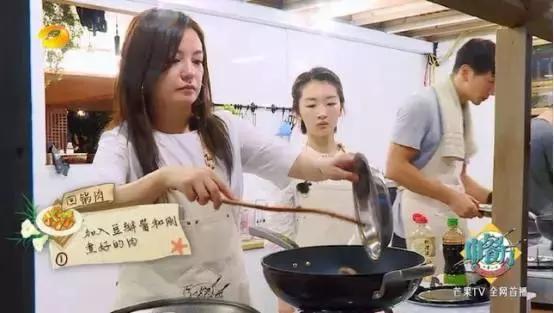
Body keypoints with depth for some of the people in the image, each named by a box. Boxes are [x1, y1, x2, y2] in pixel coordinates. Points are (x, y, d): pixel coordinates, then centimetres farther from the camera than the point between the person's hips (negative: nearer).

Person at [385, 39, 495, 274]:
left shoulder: (464, 112, 13)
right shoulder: (424, 104, -13)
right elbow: (395, 168, -19)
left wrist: (493, 198, 7)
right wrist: (451, 198, -19)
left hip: (450, 226, 8)